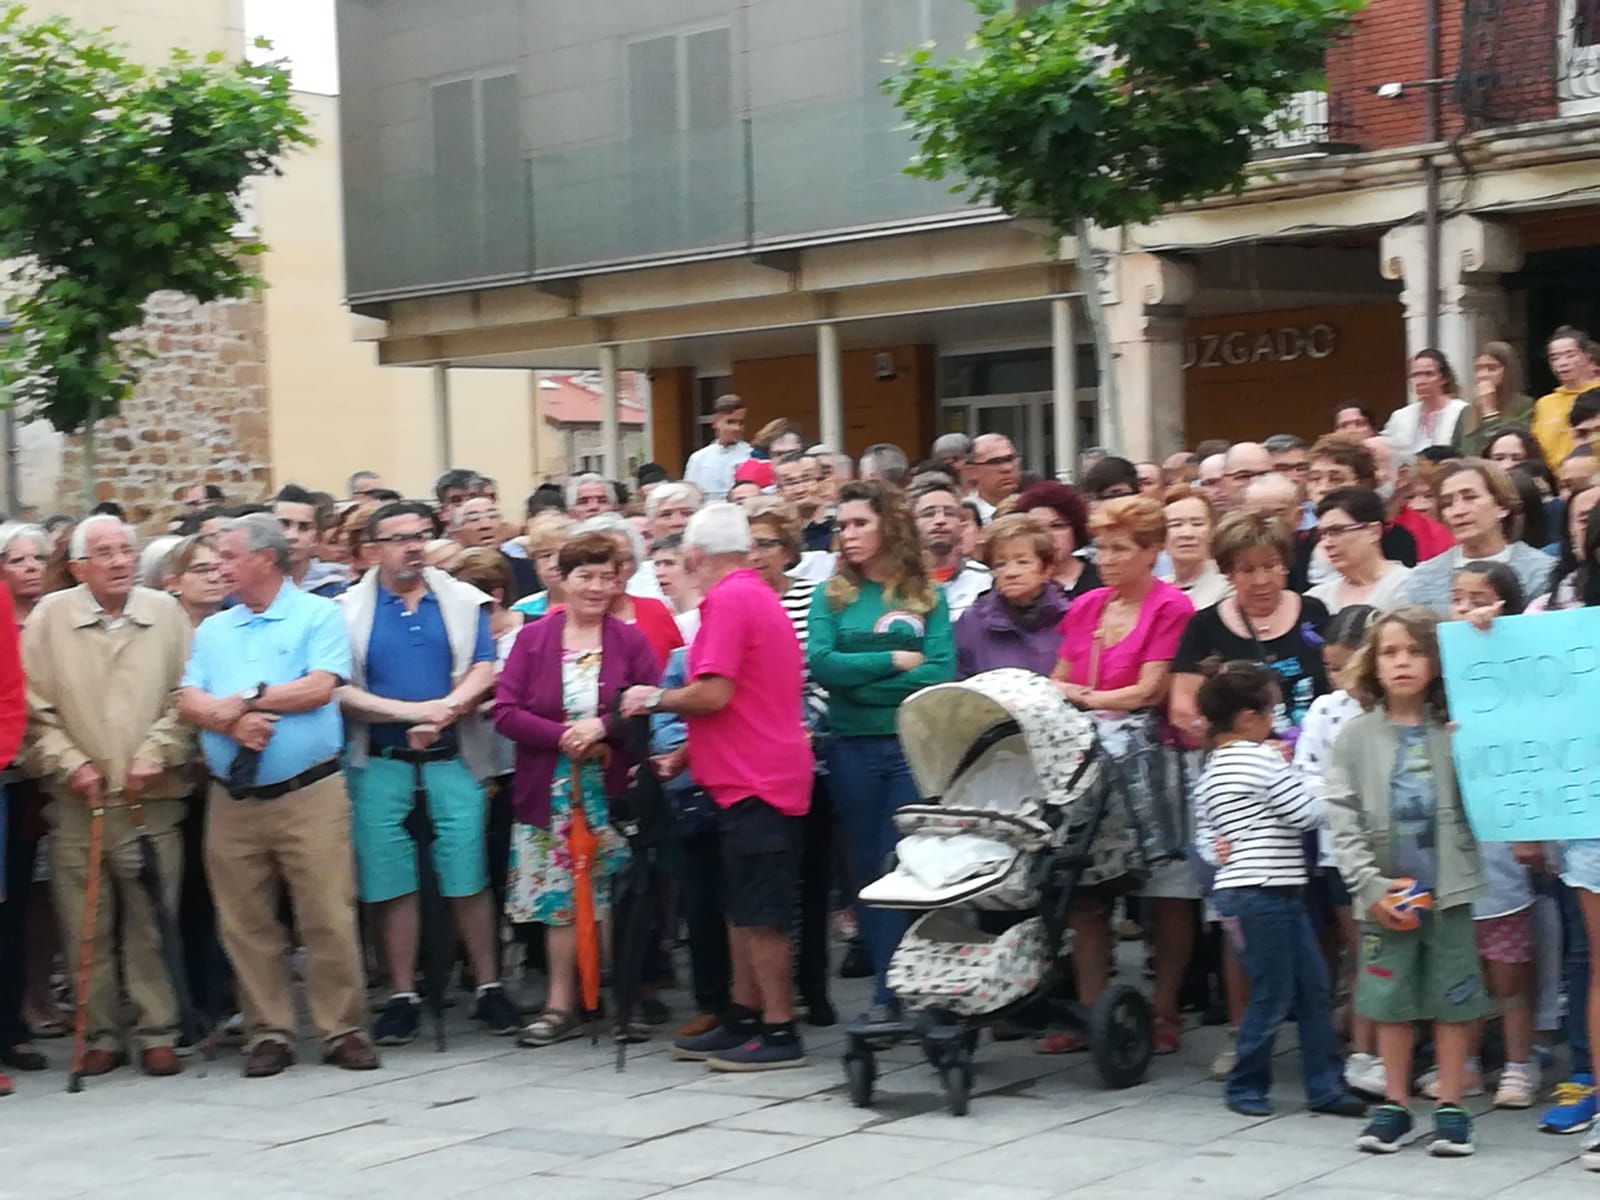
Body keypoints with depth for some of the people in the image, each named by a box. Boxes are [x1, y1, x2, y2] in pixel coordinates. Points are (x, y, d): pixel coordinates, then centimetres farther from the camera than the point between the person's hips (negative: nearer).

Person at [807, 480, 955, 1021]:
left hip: (915, 745, -2)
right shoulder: (831, 595, 8)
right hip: (852, 748, 2)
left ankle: (893, 990, 1)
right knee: (867, 865, 6)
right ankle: (891, 985, 13)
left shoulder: (927, 595, 4)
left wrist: (859, 678, -11)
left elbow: (942, 672, -8)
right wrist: (895, 661, -10)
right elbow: (821, 664, -7)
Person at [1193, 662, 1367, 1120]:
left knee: (1314, 989, 9)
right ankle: (1246, 1086, 11)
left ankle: (1325, 1086, 11)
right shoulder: (1263, 759, -12)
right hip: (1261, 893, -9)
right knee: (1273, 996, 0)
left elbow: (1204, 832, 17)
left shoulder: (1211, 770, 15)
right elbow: (1308, 814, -11)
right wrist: (1293, 773, 3)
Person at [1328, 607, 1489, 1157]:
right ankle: (1394, 1104, 20)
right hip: (1385, 893, 1)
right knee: (1392, 998, 9)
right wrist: (1369, 885, -9)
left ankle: (1451, 1106, 16)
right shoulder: (1358, 735, 2)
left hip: (1450, 888, -1)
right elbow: (1343, 819, -2)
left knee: (1453, 997, 5)